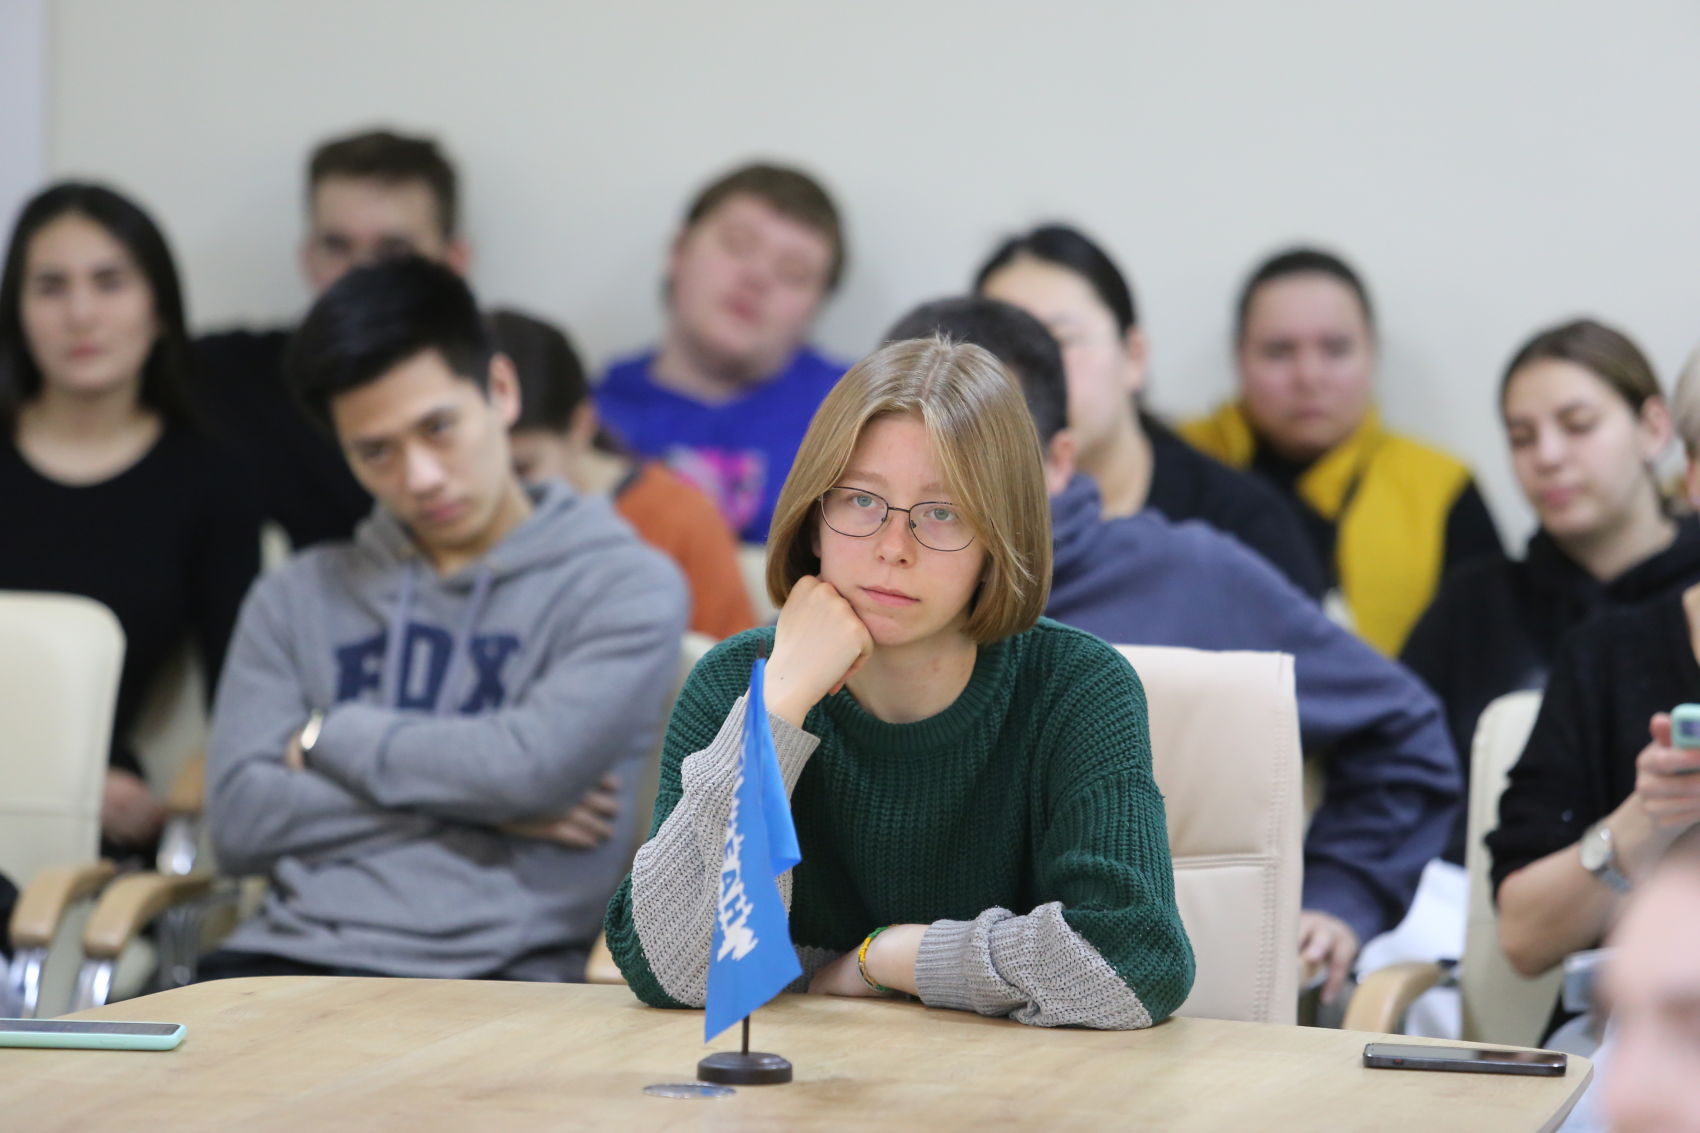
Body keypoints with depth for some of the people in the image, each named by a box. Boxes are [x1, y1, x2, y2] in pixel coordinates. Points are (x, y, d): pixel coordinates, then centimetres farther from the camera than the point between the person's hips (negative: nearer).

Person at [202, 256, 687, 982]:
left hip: (499, 974, -3)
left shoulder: (626, 586, 8)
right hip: (293, 952, 3)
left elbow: (534, 763, -9)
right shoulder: (297, 598, 20)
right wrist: (475, 802, -1)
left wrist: (330, 737, 6)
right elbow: (239, 817, 7)